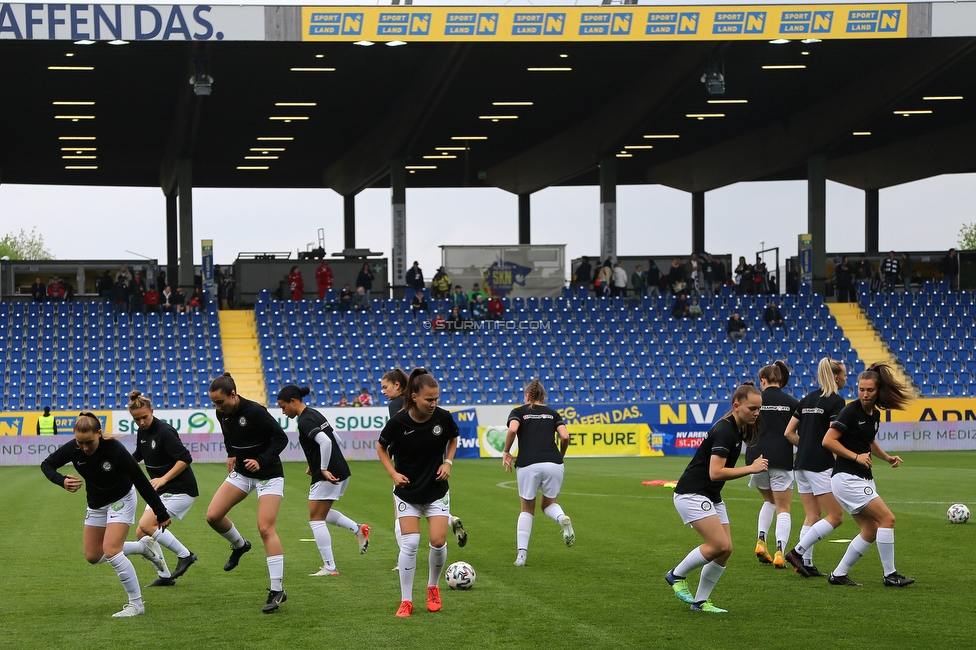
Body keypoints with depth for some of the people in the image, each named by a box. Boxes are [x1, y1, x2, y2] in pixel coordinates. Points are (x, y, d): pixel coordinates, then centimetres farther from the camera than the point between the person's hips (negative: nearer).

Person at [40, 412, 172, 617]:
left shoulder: (115, 449, -34)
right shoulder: (73, 448, -23)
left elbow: (140, 481, -26)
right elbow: (47, 464, -11)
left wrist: (161, 513, -20)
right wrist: (62, 481, -34)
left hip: (121, 500, -6)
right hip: (96, 504, 6)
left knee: (111, 551, -21)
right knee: (93, 556, 12)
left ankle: (136, 604, -7)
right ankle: (144, 546, 30)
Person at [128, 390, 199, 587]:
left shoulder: (164, 431, -19)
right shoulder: (142, 432, 6)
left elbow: (185, 459, -24)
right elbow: (137, 456, 24)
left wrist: (164, 478, -29)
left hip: (180, 490, -9)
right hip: (161, 491, 9)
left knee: (146, 525, -20)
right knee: (142, 533, 4)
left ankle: (185, 555, -7)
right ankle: (164, 576, 14)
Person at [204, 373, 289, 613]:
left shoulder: (255, 412, -24)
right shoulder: (223, 414, -3)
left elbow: (281, 438, -18)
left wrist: (261, 461, -28)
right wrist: (231, 455, 4)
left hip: (268, 475, -7)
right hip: (241, 473, 7)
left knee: (265, 528, -14)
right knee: (213, 515, -6)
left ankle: (277, 590, -9)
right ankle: (239, 545, 26)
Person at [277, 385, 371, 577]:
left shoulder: (305, 421, -16)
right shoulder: (315, 414, 14)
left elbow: (325, 441, -30)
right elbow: (335, 440, 20)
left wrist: (323, 469, -21)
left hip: (327, 477, -10)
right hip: (341, 472, 10)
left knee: (316, 520, 0)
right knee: (322, 513, 25)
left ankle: (330, 567, 0)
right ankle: (358, 529, 12)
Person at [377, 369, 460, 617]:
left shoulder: (443, 418, -13)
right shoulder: (398, 422, -18)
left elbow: (453, 438, 10)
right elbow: (381, 447, 1)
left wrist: (448, 462, -4)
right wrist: (393, 473, -11)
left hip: (437, 491, 1)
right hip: (407, 491, -1)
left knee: (438, 542, -7)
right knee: (410, 543, -10)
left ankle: (433, 588, 21)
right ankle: (406, 601, 3)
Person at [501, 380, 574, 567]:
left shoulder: (518, 412, 14)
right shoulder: (552, 413, 20)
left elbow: (512, 430, -7)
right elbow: (565, 436, 4)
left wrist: (506, 452, 6)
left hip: (527, 465, -1)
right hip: (553, 464, 1)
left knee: (527, 510, 17)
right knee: (549, 504, 23)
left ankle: (521, 554, 5)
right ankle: (562, 519, -12)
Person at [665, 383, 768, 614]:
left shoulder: (737, 429, 8)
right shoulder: (724, 431, -21)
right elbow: (715, 473, -28)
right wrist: (751, 468, -25)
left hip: (711, 497, 10)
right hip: (691, 494, -10)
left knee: (725, 549, 2)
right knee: (719, 545, -18)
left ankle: (701, 601, 11)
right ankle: (677, 575, 3)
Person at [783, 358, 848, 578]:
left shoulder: (807, 399, 13)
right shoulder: (836, 401, -9)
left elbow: (789, 432, 12)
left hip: (802, 464, 8)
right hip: (821, 466, -8)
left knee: (812, 516, 13)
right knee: (835, 516, -1)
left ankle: (806, 563, 8)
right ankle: (798, 551, -8)